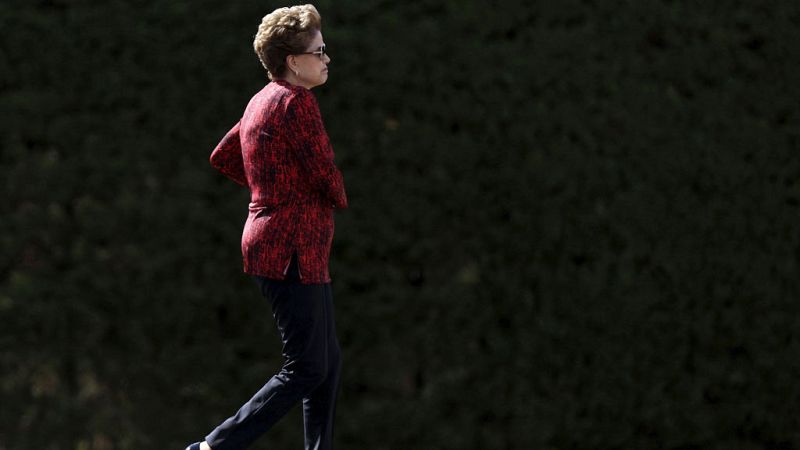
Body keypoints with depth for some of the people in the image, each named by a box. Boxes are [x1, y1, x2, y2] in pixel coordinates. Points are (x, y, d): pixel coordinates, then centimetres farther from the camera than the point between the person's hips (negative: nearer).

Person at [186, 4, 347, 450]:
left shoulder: (263, 101, 14)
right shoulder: (297, 101, -16)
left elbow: (223, 157, 24)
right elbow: (328, 178, -18)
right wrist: (339, 196, 5)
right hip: (293, 251, -10)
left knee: (329, 361, 14)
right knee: (307, 370, -8)